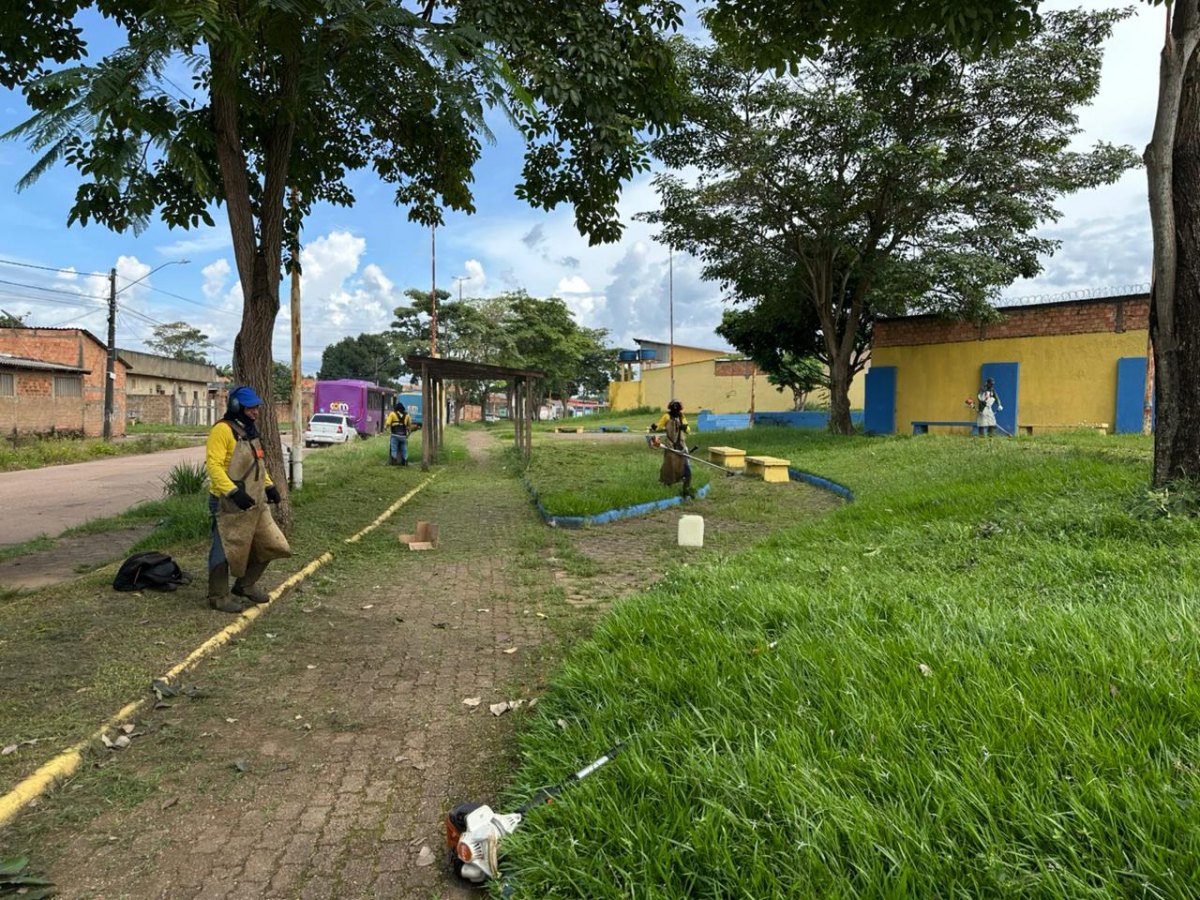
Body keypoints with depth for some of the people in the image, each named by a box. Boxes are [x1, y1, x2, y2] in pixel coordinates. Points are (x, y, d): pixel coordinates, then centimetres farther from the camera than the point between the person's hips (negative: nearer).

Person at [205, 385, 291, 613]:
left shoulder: (250, 431, 15)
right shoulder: (223, 430, -14)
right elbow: (213, 465, -22)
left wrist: (269, 485, 14)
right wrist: (233, 491, -30)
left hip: (255, 503, 9)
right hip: (229, 504, -9)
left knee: (268, 545, 13)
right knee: (226, 550, 1)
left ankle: (245, 586, 30)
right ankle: (218, 596, 14)